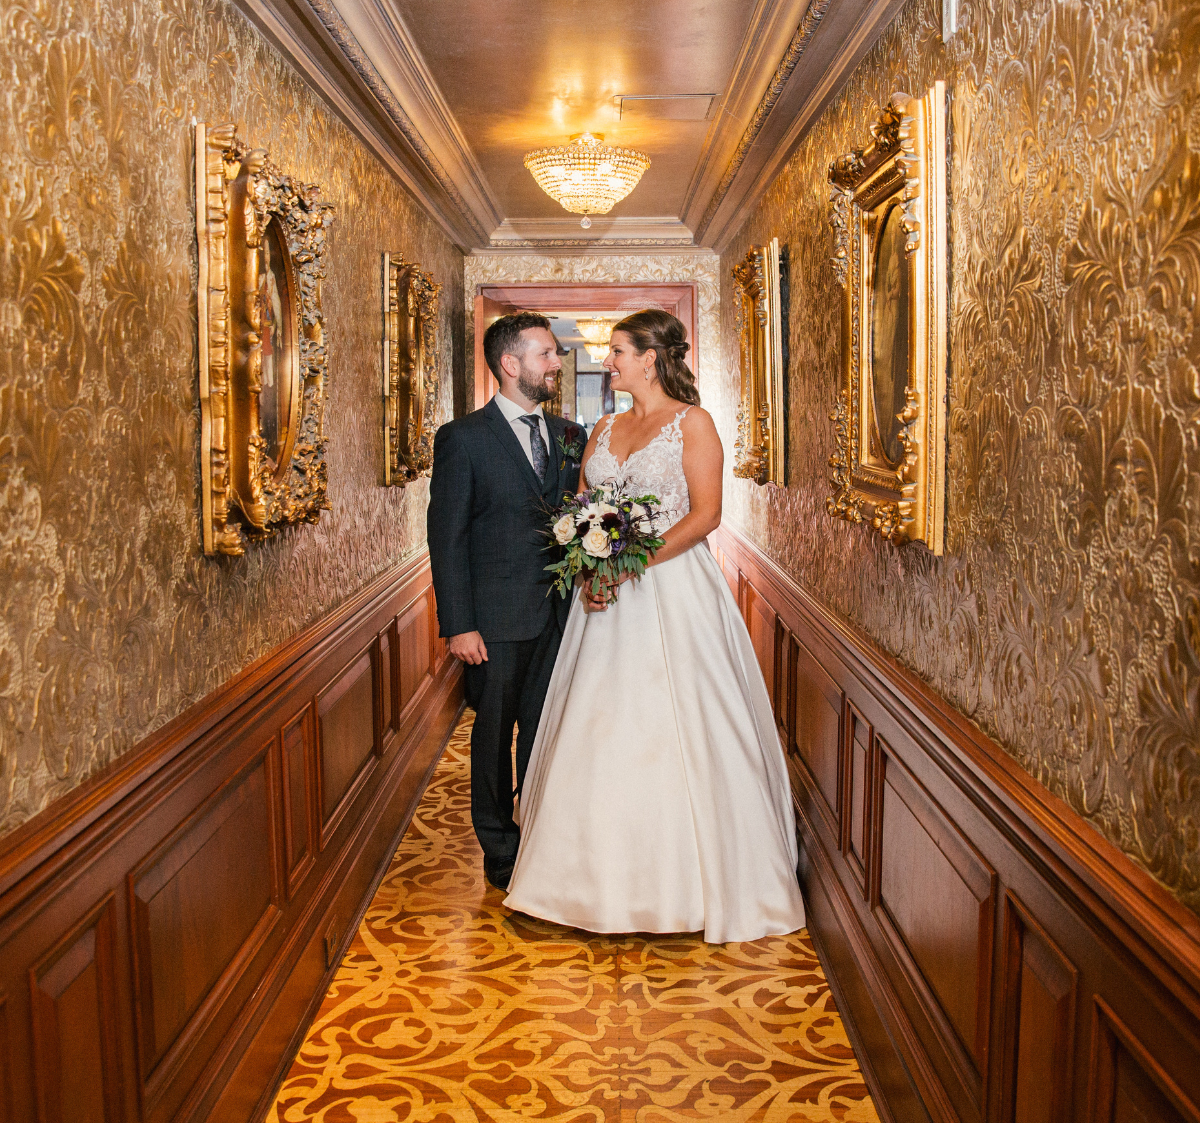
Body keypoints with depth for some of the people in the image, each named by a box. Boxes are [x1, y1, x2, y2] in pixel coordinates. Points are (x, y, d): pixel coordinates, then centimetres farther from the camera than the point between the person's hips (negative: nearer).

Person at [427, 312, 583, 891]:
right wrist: (458, 625, -13)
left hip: (560, 616, 4)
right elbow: (447, 537, -8)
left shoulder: (568, 436, 9)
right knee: (495, 736, 9)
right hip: (497, 621, -4)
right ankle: (501, 851, 25)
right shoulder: (463, 438, -6)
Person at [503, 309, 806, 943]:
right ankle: (611, 874, 19)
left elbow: (706, 514, -11)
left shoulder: (691, 421, -3)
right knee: (603, 729, 6)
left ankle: (695, 876, 11)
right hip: (606, 598, 6)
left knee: (677, 730, -4)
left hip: (673, 589, -6)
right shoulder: (605, 430, 15)